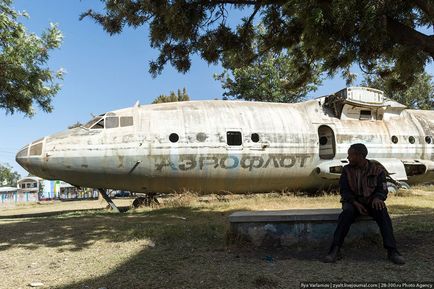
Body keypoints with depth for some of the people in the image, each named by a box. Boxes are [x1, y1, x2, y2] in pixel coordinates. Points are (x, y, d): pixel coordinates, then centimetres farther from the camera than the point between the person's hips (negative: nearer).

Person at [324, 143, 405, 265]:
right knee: (347, 213, -33)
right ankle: (335, 250, -37)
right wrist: (355, 203, -21)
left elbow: (382, 190, -5)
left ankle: (392, 251, -32)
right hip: (353, 201, 0)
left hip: (371, 201, 1)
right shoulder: (347, 170, -1)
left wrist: (377, 198, -29)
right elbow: (344, 191, -4)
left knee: (382, 213, -32)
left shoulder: (377, 169, -4)